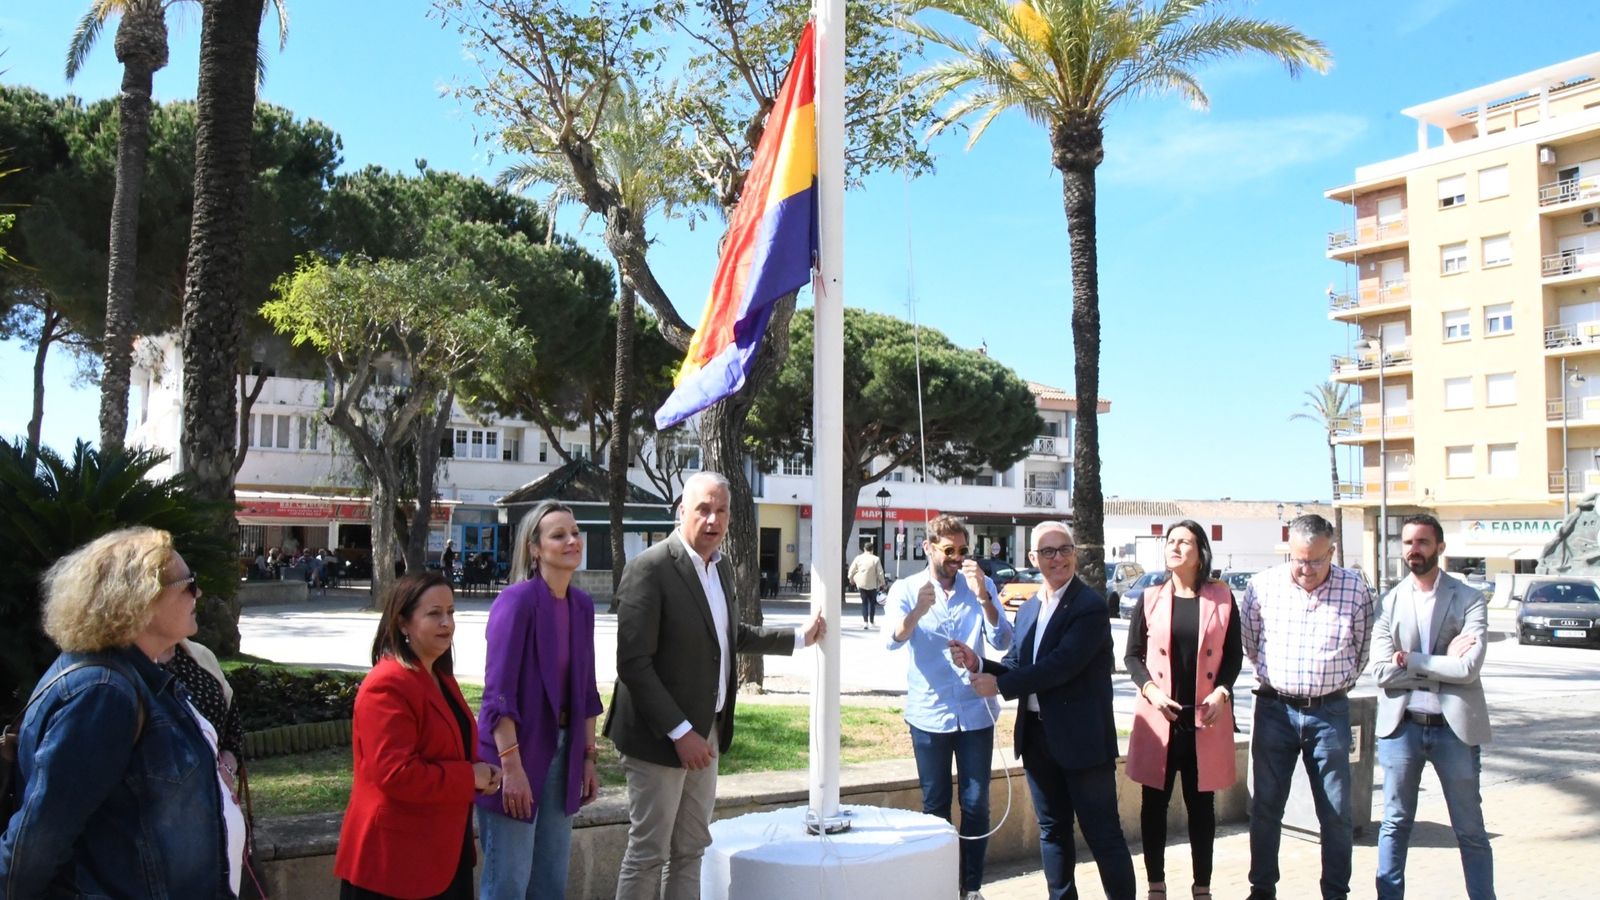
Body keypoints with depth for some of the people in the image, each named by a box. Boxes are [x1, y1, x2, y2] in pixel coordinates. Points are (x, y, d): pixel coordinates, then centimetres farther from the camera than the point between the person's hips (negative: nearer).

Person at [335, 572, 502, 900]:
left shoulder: (440, 677, 12)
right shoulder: (387, 686, -20)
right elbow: (396, 774, -27)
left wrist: (480, 772, 2)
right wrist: (470, 777, -18)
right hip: (397, 859, -9)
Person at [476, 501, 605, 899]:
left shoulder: (582, 604, 6)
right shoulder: (517, 600, -15)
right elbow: (499, 691, -18)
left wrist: (589, 757, 13)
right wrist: (511, 765, -22)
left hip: (562, 753, 7)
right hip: (516, 751, -7)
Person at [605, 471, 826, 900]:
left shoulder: (721, 568, 8)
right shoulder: (649, 569, -17)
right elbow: (633, 664, -21)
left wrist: (801, 637, 24)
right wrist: (680, 732, -22)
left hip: (706, 731, 8)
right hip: (660, 737, -8)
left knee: (690, 851, 16)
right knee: (648, 853, 3)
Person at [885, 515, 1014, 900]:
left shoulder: (981, 586, 1)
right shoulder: (906, 589, -4)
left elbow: (1002, 641, -9)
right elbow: (894, 640, -20)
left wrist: (982, 596, -24)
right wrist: (917, 611, -41)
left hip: (976, 713, 1)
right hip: (929, 715, -1)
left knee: (976, 805, 5)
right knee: (935, 807, 9)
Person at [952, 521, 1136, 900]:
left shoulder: (1089, 606, -14)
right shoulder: (1028, 610, 11)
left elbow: (1062, 664, -23)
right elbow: (1016, 667, 11)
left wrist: (999, 685, -16)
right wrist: (978, 664, -10)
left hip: (1082, 737, -7)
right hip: (1037, 737, 7)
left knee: (1102, 833, 2)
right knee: (1053, 830, 17)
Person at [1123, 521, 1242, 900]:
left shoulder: (1222, 598, 2)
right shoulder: (1150, 599, 3)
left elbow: (1234, 654, 7)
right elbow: (1132, 655, 6)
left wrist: (1222, 692, -9)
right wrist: (1151, 690, -11)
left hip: (1206, 719, 0)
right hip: (1158, 718, 0)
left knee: (1202, 803, 9)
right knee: (1154, 802, 5)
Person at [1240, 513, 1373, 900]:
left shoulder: (1355, 588, -5)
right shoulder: (1262, 585, -5)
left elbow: (1361, 651, 9)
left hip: (1329, 711, 0)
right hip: (1274, 708, 1)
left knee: (1337, 811, 5)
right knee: (1265, 806, 9)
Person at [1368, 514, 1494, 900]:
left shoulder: (1469, 600, -2)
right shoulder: (1389, 602, 3)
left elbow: (1469, 668, -15)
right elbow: (1382, 672, -8)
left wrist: (1412, 660, -10)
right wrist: (1443, 663, -12)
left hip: (1454, 727, -1)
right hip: (1402, 725, 2)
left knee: (1470, 829, 9)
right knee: (1395, 824, 11)